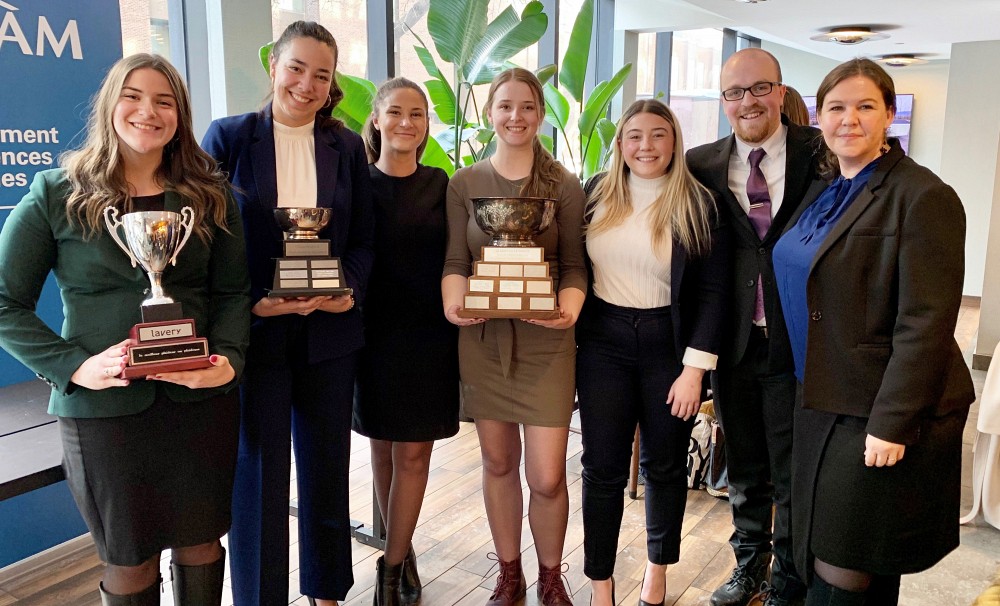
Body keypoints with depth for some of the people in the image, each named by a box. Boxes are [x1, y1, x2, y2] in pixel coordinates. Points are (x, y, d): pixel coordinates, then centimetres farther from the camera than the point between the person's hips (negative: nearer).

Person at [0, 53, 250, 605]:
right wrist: (73, 366, -15)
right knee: (129, 561, 13)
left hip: (200, 398, 2)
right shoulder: (56, 196, -2)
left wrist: (228, 358, -15)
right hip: (102, 407, -1)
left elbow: (232, 291, 3)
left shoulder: (209, 195, 5)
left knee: (200, 544, 15)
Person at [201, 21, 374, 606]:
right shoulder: (228, 137, -2)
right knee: (259, 473, 5)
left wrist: (351, 291, -12)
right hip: (255, 331, -2)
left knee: (328, 469, 15)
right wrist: (254, 301, -16)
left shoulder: (346, 146, 6)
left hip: (330, 332, 3)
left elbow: (363, 239, 7)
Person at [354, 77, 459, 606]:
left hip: (430, 334, 1)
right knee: (384, 448, 12)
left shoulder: (440, 185, 3)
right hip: (376, 333, 0)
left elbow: (455, 257, 4)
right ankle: (402, 552, 31)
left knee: (414, 452, 4)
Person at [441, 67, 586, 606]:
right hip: (482, 340, 2)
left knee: (546, 477, -3)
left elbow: (574, 264, 1)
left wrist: (569, 309, -19)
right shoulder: (464, 184, 6)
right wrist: (453, 302, -18)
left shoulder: (564, 185, 2)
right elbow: (455, 260, 2)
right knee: (498, 463, 12)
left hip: (545, 342, -1)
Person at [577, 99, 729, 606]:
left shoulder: (697, 204, -5)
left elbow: (713, 291, -7)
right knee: (602, 467, 4)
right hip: (603, 342, 2)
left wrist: (695, 369, -12)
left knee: (665, 465, 14)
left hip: (668, 344, -1)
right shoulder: (596, 194, 2)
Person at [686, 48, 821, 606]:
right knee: (744, 469, 20)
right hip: (733, 344, 3)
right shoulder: (702, 165, 1)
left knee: (793, 475, 11)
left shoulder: (820, 153, -6)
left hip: (797, 343, -3)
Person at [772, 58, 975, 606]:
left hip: (881, 416, -7)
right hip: (824, 403, 8)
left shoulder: (922, 196, -13)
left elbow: (925, 323, -18)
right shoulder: (826, 194, 11)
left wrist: (892, 423, -20)